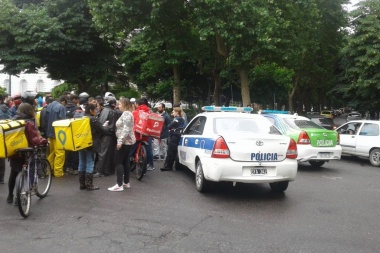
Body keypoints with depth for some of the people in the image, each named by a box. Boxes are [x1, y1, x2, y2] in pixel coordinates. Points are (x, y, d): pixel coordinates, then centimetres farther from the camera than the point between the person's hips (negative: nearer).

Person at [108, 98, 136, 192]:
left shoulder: (126, 114, -15)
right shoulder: (127, 113, 17)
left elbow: (126, 129, -24)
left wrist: (120, 141, -26)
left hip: (125, 141, -10)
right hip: (128, 141, 10)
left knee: (118, 162, -8)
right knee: (125, 161, 12)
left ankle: (119, 185, -8)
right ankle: (126, 182, 18)